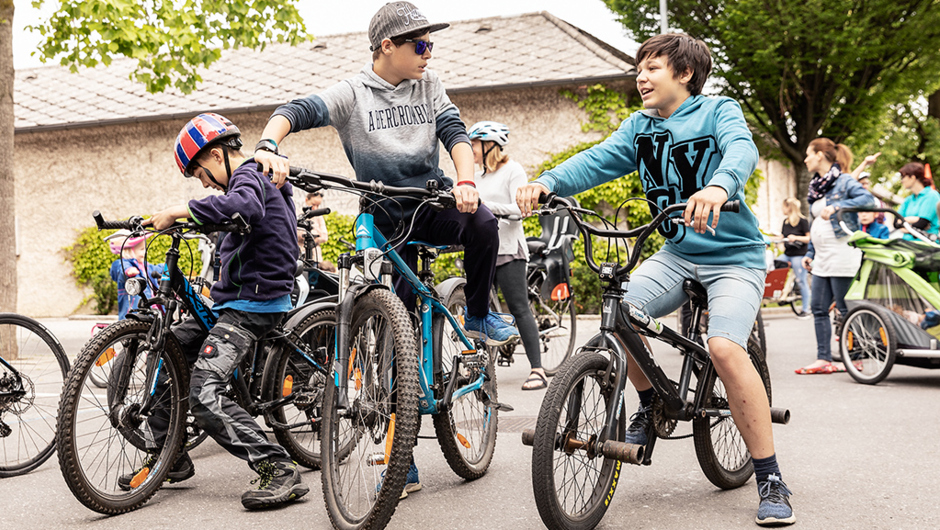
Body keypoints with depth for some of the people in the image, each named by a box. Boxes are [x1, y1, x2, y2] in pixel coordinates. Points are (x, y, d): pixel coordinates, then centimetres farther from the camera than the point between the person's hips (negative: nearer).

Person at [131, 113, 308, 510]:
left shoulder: (248, 175, -12)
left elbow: (246, 207, -37)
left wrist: (178, 211, -33)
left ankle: (280, 473, -21)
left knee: (205, 395, -22)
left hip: (252, 306, -11)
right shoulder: (254, 177, 20)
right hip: (230, 302, 11)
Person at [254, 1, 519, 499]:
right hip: (388, 221, -2)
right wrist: (268, 147, -39)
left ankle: (478, 316, -6)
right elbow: (296, 111, -17)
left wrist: (465, 181, -24)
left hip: (434, 201, 2)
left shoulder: (428, 84, 6)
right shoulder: (352, 93, -4)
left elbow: (454, 131, -4)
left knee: (482, 222, -34)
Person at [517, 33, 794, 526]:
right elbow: (597, 160, -6)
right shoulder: (639, 128, 9)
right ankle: (651, 404, 8)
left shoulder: (719, 111, -6)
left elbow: (742, 149, -26)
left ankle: (770, 478, -15)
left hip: (733, 254, -5)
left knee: (724, 347, -27)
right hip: (677, 254, 5)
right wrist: (546, 182, -26)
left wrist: (718, 187, -49)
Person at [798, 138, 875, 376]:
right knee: (819, 309, 5)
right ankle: (824, 359, 8)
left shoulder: (844, 181, -6)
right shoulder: (816, 186, 19)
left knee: (845, 309, -4)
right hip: (822, 258, 9)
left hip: (842, 255, -8)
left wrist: (836, 206, -28)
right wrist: (809, 253, 20)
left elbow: (868, 199, -23)